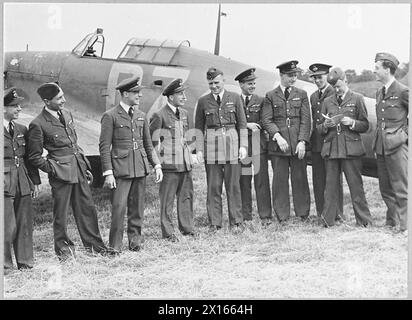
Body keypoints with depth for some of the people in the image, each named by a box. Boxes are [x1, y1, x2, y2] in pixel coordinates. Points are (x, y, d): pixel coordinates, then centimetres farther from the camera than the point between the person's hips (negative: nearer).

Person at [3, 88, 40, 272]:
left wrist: (35, 181, 14)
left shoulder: (22, 130, 13)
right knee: (8, 227, -5)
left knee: (25, 225, 9)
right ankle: (5, 264, 8)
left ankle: (25, 262, 20)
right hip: (5, 186, -6)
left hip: (23, 185, 6)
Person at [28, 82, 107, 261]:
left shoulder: (67, 114, 9)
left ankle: (94, 244, 24)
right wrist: (53, 170, -10)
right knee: (61, 213, 5)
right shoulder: (38, 125, -12)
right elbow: (34, 157, -6)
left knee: (87, 208, 11)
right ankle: (63, 249, 21)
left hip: (79, 170, 6)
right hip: (61, 173, -6)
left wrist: (85, 166, 16)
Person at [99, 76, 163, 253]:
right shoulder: (110, 116, -4)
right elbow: (104, 147, -6)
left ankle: (135, 240, 21)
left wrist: (157, 165, 8)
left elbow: (148, 144, 18)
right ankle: (115, 245, 4)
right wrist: (108, 173, -12)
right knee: (119, 207, -6)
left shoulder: (141, 116, 13)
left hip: (140, 167, 5)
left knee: (137, 207, 10)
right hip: (121, 168, -5)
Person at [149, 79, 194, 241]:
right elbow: (152, 140, -5)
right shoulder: (160, 115, -10)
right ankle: (168, 232, 8)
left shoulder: (184, 113, 11)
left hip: (185, 162, 7)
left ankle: (187, 228, 21)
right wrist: (157, 162, -4)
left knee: (187, 196, 10)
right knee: (167, 199, 0)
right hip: (169, 164, -7)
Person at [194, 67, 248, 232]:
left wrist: (243, 145, -1)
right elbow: (199, 127, 10)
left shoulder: (234, 98, 6)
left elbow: (242, 123, 7)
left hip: (231, 141, 0)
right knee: (213, 186, 2)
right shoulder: (203, 101, 8)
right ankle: (214, 222, 9)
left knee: (233, 185, 3)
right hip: (211, 144, 1)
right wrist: (199, 149, 2)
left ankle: (236, 222, 11)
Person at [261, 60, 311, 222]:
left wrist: (302, 141, -7)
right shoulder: (270, 96, 7)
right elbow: (266, 120, 0)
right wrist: (277, 136, -14)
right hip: (278, 145, -1)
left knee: (300, 179, 2)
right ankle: (282, 216, 9)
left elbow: (306, 120, 4)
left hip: (298, 144, 1)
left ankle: (303, 214, 13)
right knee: (280, 180, 1)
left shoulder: (302, 94, 11)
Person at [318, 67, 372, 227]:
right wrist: (325, 125, -6)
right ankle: (328, 219, 10)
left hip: (351, 148, -3)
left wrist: (352, 122, -13)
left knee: (356, 185, -1)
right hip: (331, 147, 3)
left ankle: (364, 220, 7)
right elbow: (319, 128, 17)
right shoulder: (327, 101, 14)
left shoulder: (357, 99, 6)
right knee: (331, 185, 3)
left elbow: (365, 125, 5)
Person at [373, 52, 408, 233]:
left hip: (397, 145, -8)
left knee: (401, 188, -4)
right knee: (385, 187, 13)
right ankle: (392, 221, 23)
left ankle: (405, 226, 1)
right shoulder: (379, 93, 15)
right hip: (381, 146, 8)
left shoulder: (402, 92, -9)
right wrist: (377, 141, 14)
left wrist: (405, 133, -4)